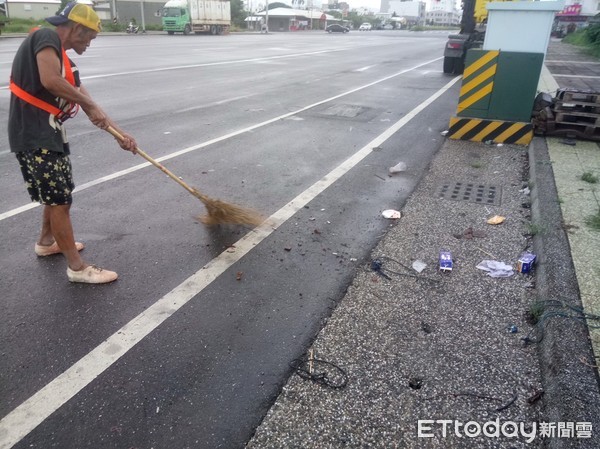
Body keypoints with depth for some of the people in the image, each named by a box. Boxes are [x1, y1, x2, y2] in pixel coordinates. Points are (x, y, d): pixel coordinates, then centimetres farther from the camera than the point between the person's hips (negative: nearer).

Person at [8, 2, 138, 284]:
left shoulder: (65, 60, 16)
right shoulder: (46, 37, -10)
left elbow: (89, 106, 16)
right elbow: (50, 80, -28)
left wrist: (121, 134, 12)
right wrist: (88, 103, -14)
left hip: (50, 133, 10)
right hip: (34, 136, -10)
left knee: (59, 193, 22)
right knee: (59, 198, -6)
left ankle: (46, 242, 43)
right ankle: (77, 268, 3)